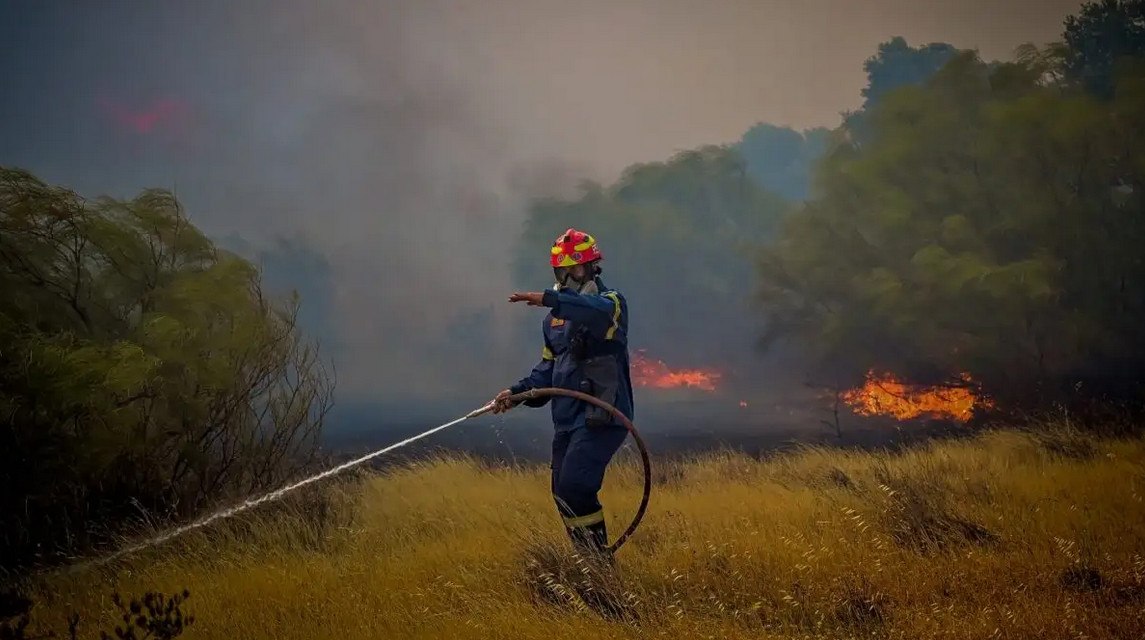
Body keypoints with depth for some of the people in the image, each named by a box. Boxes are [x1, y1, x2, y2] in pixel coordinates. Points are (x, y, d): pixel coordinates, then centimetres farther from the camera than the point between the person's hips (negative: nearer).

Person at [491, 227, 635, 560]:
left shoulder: (610, 301, -6)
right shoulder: (555, 318, 17)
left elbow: (599, 312, -32)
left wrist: (549, 299, -44)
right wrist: (517, 392, 4)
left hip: (601, 416, -8)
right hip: (566, 418, 8)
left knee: (573, 486, -20)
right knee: (563, 495, 9)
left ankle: (599, 561, -8)